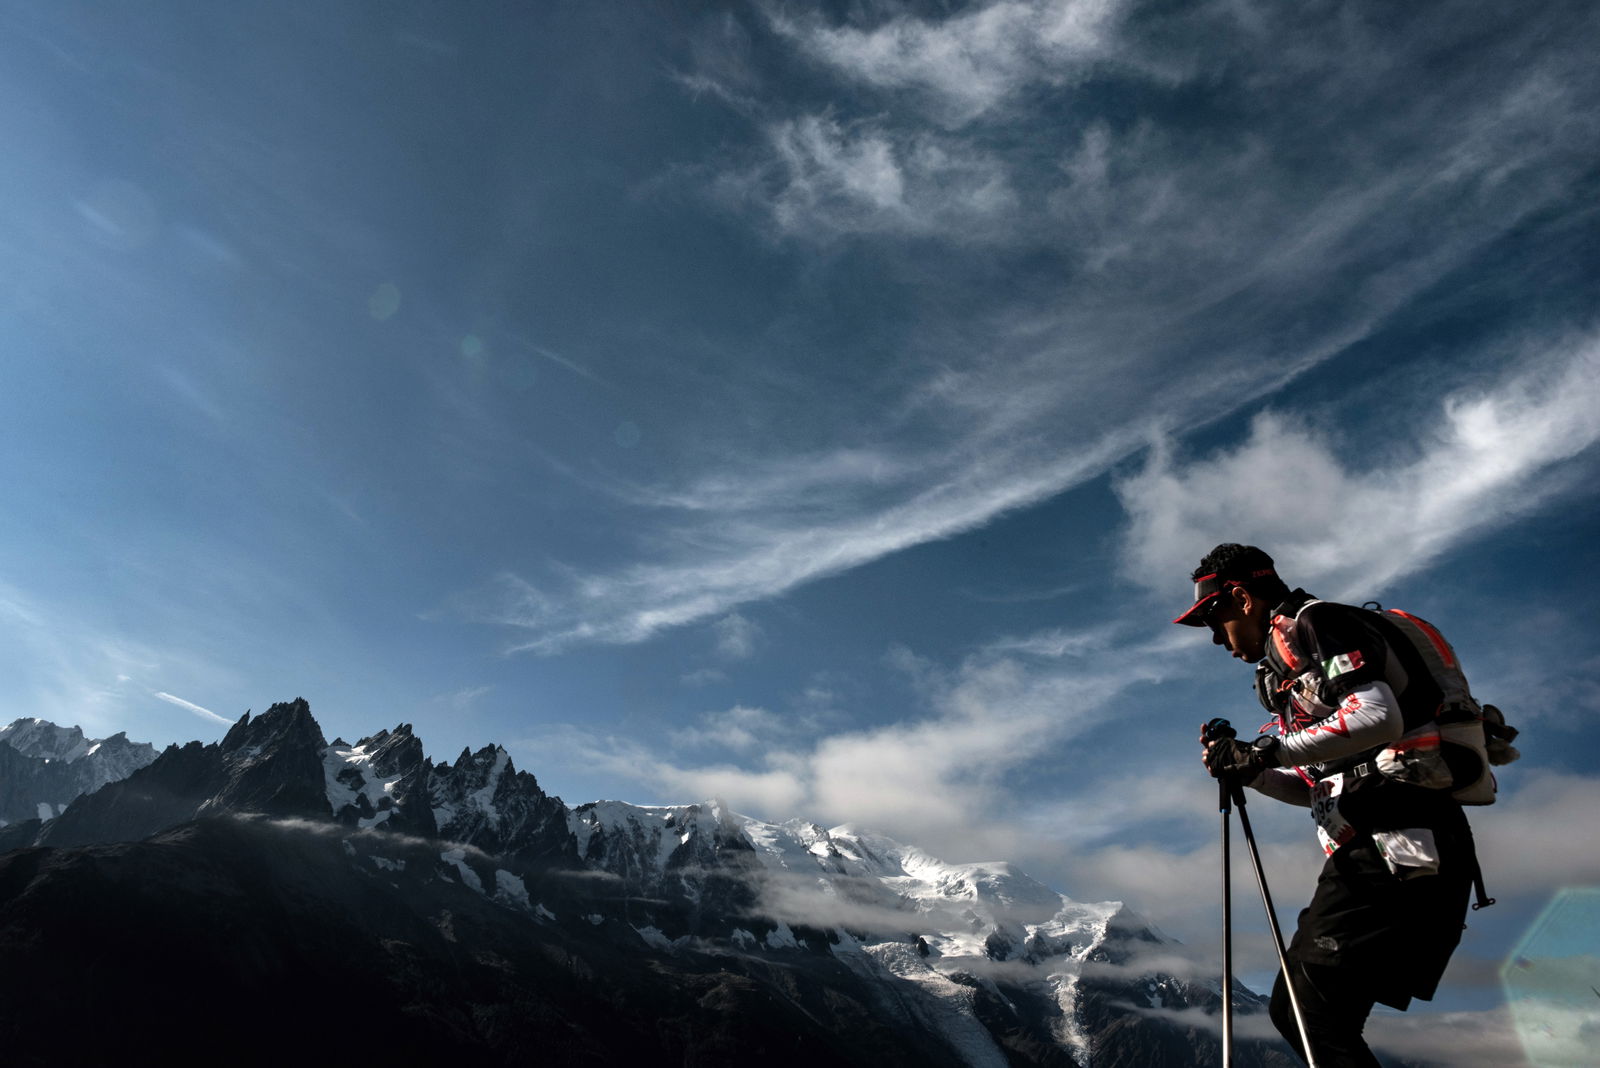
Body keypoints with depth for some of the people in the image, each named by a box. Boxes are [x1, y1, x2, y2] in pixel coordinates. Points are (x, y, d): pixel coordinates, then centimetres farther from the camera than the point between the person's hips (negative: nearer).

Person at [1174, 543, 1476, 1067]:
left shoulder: (1310, 622, -4)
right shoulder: (1291, 656, 24)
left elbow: (1379, 717, -21)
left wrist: (1268, 750, -18)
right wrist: (1249, 771, 10)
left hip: (1397, 842, -10)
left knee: (1307, 1008, -12)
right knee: (1298, 1009, 10)